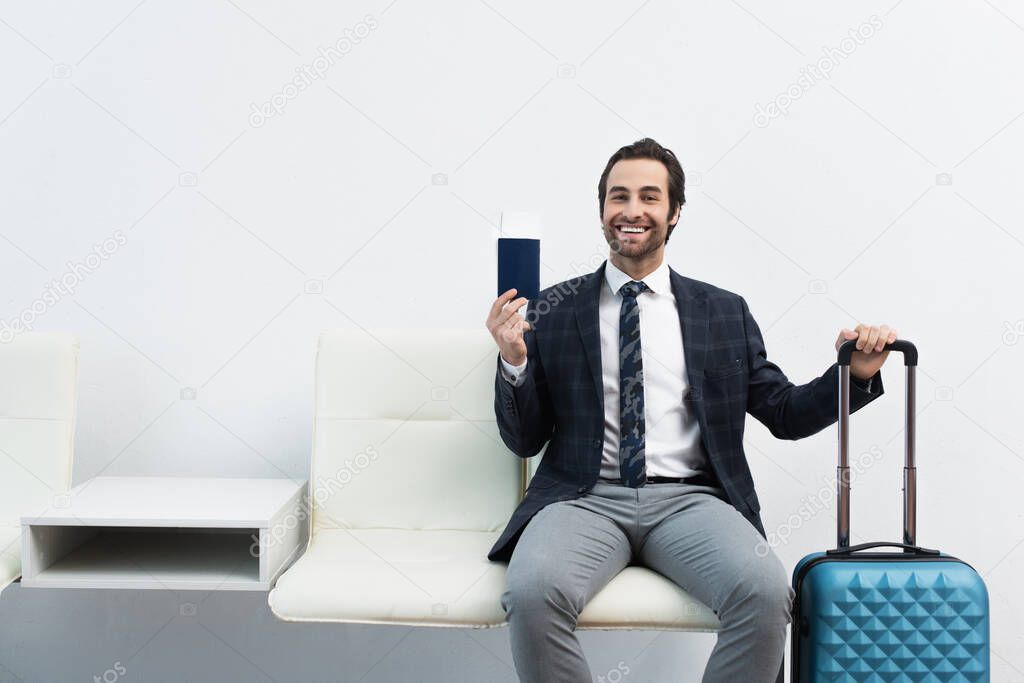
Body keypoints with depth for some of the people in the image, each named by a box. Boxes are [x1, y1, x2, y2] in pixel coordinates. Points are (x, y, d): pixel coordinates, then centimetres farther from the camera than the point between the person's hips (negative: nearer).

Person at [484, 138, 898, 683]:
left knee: (765, 592, -29)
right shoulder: (552, 312, 11)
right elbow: (523, 441, 10)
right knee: (531, 592, -32)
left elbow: (784, 414, 16)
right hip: (586, 497, -1)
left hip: (688, 499, 1)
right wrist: (513, 362, -8)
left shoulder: (725, 312, 15)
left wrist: (854, 375, 0)